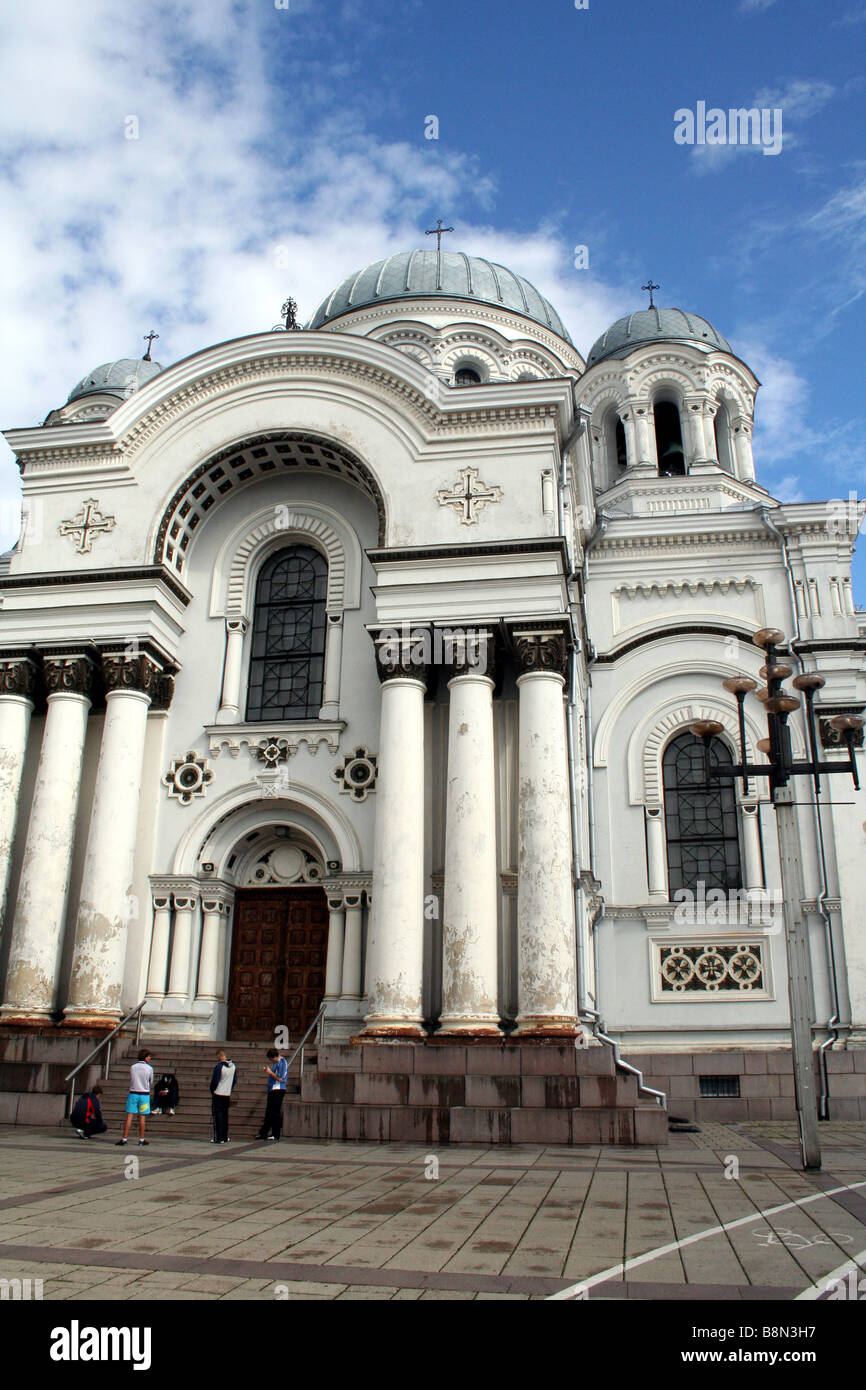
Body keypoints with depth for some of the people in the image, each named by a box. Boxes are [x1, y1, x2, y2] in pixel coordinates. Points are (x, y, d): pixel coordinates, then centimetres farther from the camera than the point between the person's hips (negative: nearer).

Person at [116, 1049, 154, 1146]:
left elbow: (131, 1079, 10)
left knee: (129, 1116, 2)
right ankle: (141, 1139, 9)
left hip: (133, 1093, 1)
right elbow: (151, 1082, 6)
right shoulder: (149, 1068, -4)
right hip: (144, 1094, -1)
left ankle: (124, 1139, 0)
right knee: (142, 1117, 4)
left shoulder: (132, 1067, 2)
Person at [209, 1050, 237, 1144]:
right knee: (225, 1116, 14)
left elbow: (214, 1081, -14)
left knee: (217, 1116, -1)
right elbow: (234, 1080, 11)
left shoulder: (219, 1067, -17)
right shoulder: (233, 1066, 4)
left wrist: (212, 1091, 3)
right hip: (227, 1095, 6)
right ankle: (225, 1137, 17)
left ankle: (219, 1138, -3)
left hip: (218, 1094, -6)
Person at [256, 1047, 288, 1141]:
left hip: (278, 1090, -10)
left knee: (275, 1112, -5)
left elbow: (280, 1078, -18)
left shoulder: (282, 1063, -14)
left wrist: (270, 1072, -14)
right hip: (272, 1090, 10)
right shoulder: (275, 1063, 16)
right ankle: (263, 1133, 19)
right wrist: (268, 1071, 11)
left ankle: (276, 1135, 1)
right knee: (269, 1112, 13)